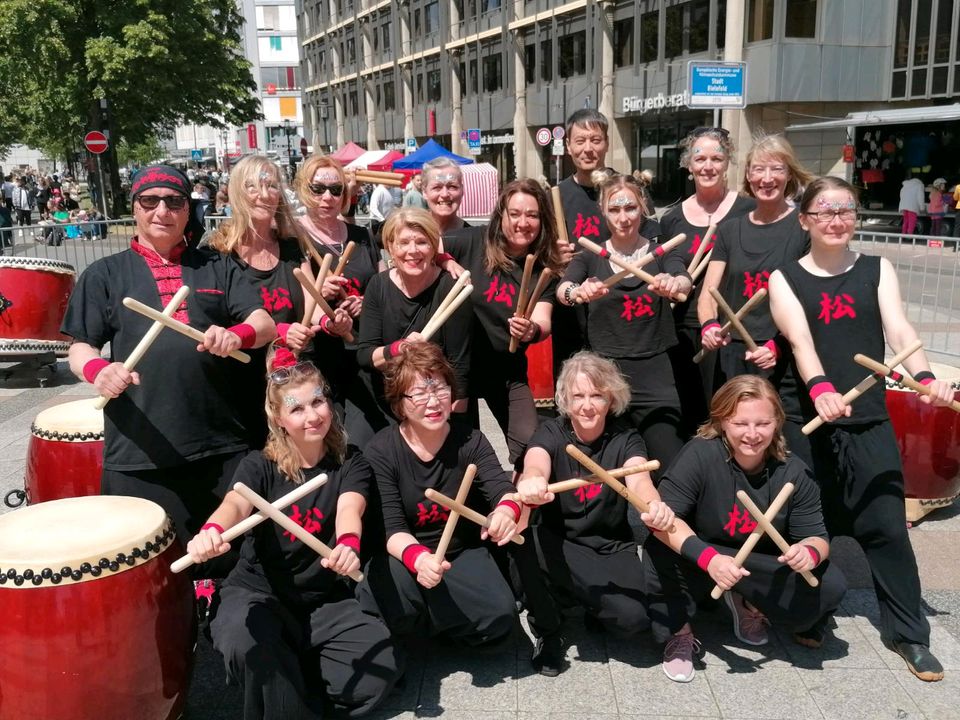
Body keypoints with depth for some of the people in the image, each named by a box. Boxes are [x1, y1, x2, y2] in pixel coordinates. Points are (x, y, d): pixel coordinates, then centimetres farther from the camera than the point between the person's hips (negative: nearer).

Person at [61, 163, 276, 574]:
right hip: (139, 451, -1)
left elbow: (265, 324, 4)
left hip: (223, 445, 2)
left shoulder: (217, 268, 13)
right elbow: (80, 347, 5)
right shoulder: (105, 275, 9)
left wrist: (238, 334, -19)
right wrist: (97, 369, -19)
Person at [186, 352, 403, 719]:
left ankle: (287, 679, 1)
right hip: (258, 590, -2)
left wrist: (348, 544, -50)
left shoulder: (352, 466, -3)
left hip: (325, 598, 2)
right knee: (244, 647, -35)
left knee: (382, 662, -20)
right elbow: (236, 503, -27)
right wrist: (212, 530, -53)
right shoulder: (260, 466, -5)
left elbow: (349, 509, -25)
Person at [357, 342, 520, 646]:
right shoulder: (380, 451, -14)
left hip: (463, 552, 2)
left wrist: (507, 509, -51)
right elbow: (392, 528, -20)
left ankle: (426, 623, 3)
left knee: (499, 616, -24)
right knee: (393, 611, -34)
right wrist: (417, 557, -44)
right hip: (404, 554, -2)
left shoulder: (471, 441, -9)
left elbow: (501, 487, -24)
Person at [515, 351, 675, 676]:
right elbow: (535, 466, -30)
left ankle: (594, 608, 13)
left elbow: (639, 479, -26)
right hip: (557, 546, 0)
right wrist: (531, 483, -57)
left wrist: (655, 506, -52)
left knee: (631, 616, -29)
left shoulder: (625, 438, -4)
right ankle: (547, 630, -6)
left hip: (611, 549, 0)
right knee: (522, 534, -34)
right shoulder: (550, 433, -6)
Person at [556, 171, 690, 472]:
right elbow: (562, 289, -13)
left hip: (653, 374, 0)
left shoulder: (662, 254, 6)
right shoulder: (589, 257, 7)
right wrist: (578, 291, -38)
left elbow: (686, 281, -16)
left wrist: (674, 283, -41)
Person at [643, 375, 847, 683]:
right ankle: (678, 633, -7)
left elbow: (816, 536, -10)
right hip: (698, 570, -3)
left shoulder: (793, 472, -12)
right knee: (660, 550, -34)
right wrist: (708, 558, -44)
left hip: (765, 574, 3)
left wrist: (810, 551, -36)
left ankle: (750, 606, 9)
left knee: (830, 586, -20)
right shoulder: (700, 454, -23)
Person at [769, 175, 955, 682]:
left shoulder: (877, 270, 9)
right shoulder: (784, 278, 3)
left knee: (886, 524, 1)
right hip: (804, 418, -1)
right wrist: (820, 388, -31)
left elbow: (898, 328, -6)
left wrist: (924, 377, -25)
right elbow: (800, 339, -13)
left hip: (869, 418, 1)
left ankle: (908, 632, 16)